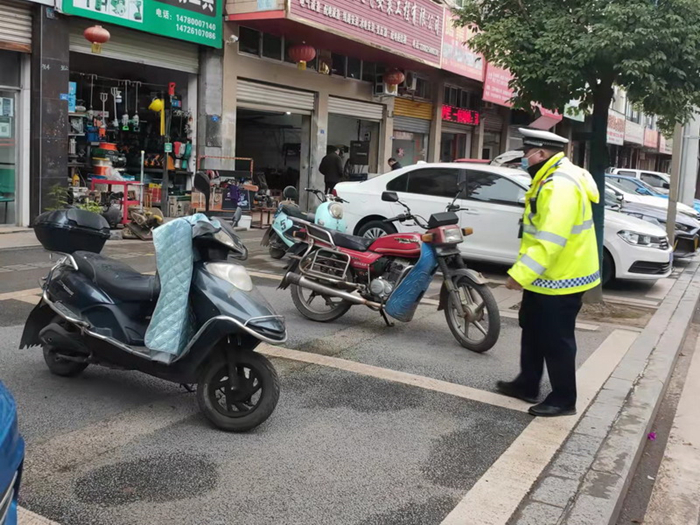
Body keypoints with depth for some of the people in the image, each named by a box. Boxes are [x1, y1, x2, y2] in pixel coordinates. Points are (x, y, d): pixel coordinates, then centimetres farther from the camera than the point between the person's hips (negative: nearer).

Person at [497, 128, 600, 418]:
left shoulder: (560, 185, -25)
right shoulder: (552, 179, 12)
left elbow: (551, 239, -32)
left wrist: (521, 274, -31)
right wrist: (524, 272, 21)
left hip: (559, 279, -11)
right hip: (545, 277, 11)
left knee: (556, 340, 1)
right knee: (533, 331, 20)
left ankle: (563, 399, 14)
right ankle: (527, 384, 34)